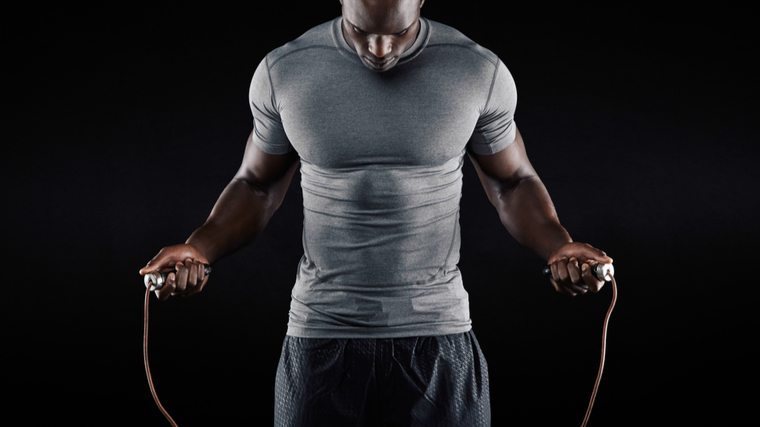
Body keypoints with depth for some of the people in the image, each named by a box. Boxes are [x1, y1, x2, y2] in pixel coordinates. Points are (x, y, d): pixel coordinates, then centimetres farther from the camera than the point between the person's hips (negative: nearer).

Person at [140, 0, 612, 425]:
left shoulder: (481, 73, -5)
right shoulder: (284, 71, -3)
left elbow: (513, 182, 8)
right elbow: (257, 185, 10)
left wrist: (559, 246, -10)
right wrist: (198, 248, -7)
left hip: (439, 341, 0)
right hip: (320, 343, 1)